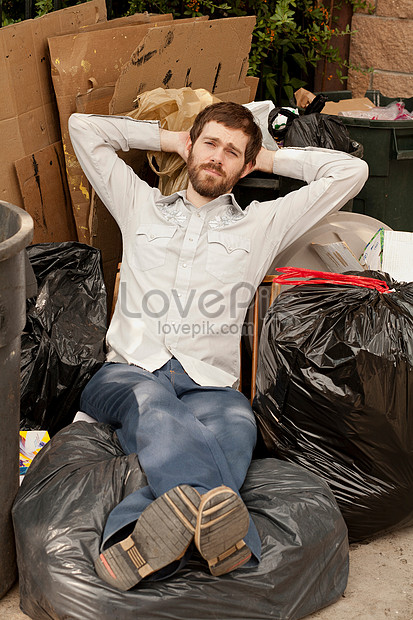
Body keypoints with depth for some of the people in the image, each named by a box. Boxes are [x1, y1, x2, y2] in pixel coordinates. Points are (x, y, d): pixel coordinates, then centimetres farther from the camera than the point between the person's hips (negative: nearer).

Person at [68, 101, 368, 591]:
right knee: (149, 400, -38)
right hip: (128, 372, 1)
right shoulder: (142, 206, 27)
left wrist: (268, 159, 28)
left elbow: (350, 172, 21)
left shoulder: (261, 224, 23)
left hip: (209, 384, 0)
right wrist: (169, 139, 34)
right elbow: (82, 127, 31)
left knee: (236, 424, -37)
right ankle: (216, 503, -65)